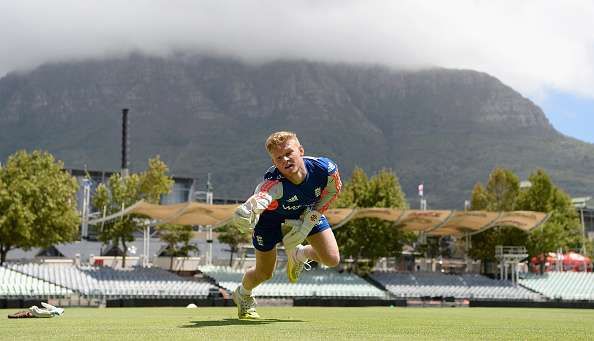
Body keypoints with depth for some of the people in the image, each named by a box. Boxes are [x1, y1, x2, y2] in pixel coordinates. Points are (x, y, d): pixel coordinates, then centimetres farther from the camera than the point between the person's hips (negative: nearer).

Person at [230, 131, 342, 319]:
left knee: (332, 259, -9)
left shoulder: (325, 168, -34)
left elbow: (333, 191, -12)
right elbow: (262, 196, -67)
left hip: (309, 211, 3)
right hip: (271, 217, -3)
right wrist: (249, 208, -92)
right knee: (264, 274, 7)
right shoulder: (274, 183, -45)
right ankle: (242, 295, 44)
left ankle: (299, 254, 27)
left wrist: (308, 223, -16)